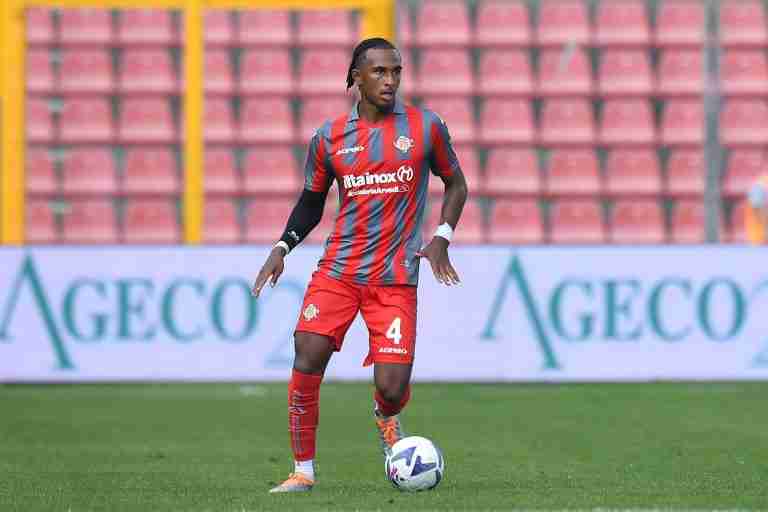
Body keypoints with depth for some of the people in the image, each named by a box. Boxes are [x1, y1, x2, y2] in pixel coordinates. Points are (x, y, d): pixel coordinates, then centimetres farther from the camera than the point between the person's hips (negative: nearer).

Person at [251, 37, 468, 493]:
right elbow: (312, 202, 18)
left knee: (392, 388, -9)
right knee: (307, 361, -15)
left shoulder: (425, 127, 1)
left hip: (396, 279, -2)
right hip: (338, 269, 2)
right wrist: (283, 246, 2)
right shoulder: (329, 138, 6)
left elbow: (456, 184, 13)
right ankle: (303, 470, 0)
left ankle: (386, 419, 30)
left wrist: (442, 237, -1)